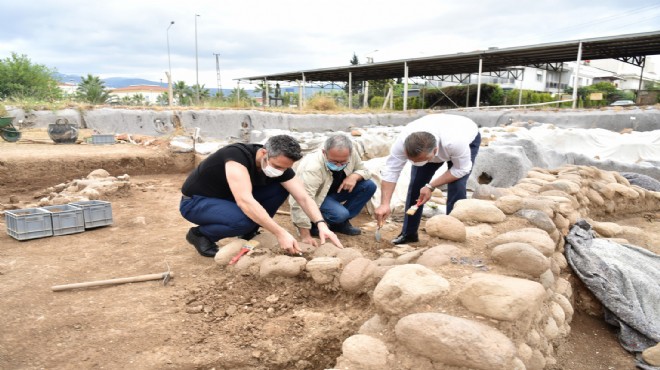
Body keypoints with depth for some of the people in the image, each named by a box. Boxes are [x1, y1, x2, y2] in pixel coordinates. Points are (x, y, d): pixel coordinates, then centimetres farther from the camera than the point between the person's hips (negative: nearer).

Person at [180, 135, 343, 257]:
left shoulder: (280, 165, -14)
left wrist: (321, 224, -34)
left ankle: (248, 233, 3)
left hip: (229, 199, 6)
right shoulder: (237, 156, -35)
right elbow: (244, 201, -45)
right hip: (195, 202, -6)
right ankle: (200, 234, -6)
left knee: (281, 189, -11)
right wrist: (280, 233, -46)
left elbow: (304, 198, -17)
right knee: (244, 220, -35)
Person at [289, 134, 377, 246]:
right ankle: (313, 225, -2)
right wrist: (305, 236, -40)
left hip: (336, 190, 7)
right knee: (340, 214, -33)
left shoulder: (352, 154, -19)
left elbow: (364, 170, 0)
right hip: (316, 198, -6)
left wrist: (354, 176, -25)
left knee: (369, 186, -13)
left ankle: (341, 223, 1)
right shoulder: (312, 168, -38)